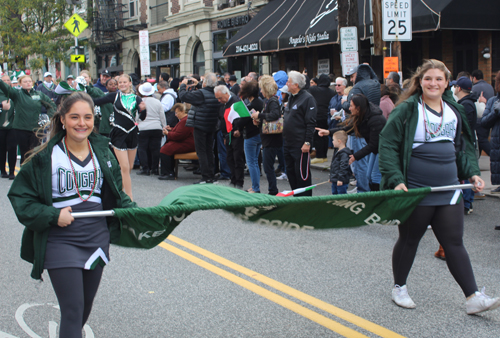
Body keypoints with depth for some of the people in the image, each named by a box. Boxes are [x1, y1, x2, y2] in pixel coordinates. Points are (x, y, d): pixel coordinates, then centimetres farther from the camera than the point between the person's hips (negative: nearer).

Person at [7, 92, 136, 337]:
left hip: (96, 240, 5)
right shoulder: (46, 157, -9)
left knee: (86, 307, 17)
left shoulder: (103, 152, 6)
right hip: (60, 242, -5)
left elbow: (116, 194, 17)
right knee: (73, 310, -9)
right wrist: (53, 216, -17)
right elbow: (19, 196, -6)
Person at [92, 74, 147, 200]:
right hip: (119, 134, -3)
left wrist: (143, 109, -19)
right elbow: (96, 102, -2)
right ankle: (130, 198, -7)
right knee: (125, 167, -9)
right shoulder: (114, 96, 0)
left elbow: (142, 118, 0)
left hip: (132, 134, 3)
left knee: (130, 167, 11)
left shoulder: (136, 99, 4)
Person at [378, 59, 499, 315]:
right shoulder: (407, 110, -7)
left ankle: (473, 298, 4)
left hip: (449, 190, 4)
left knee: (454, 243, 4)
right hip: (415, 191, -4)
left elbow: (464, 146, 19)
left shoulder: (454, 111, 10)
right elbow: (387, 145, -9)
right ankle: (399, 288, 28)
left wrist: (472, 173, 4)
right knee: (409, 240, 10)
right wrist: (396, 180, -18)